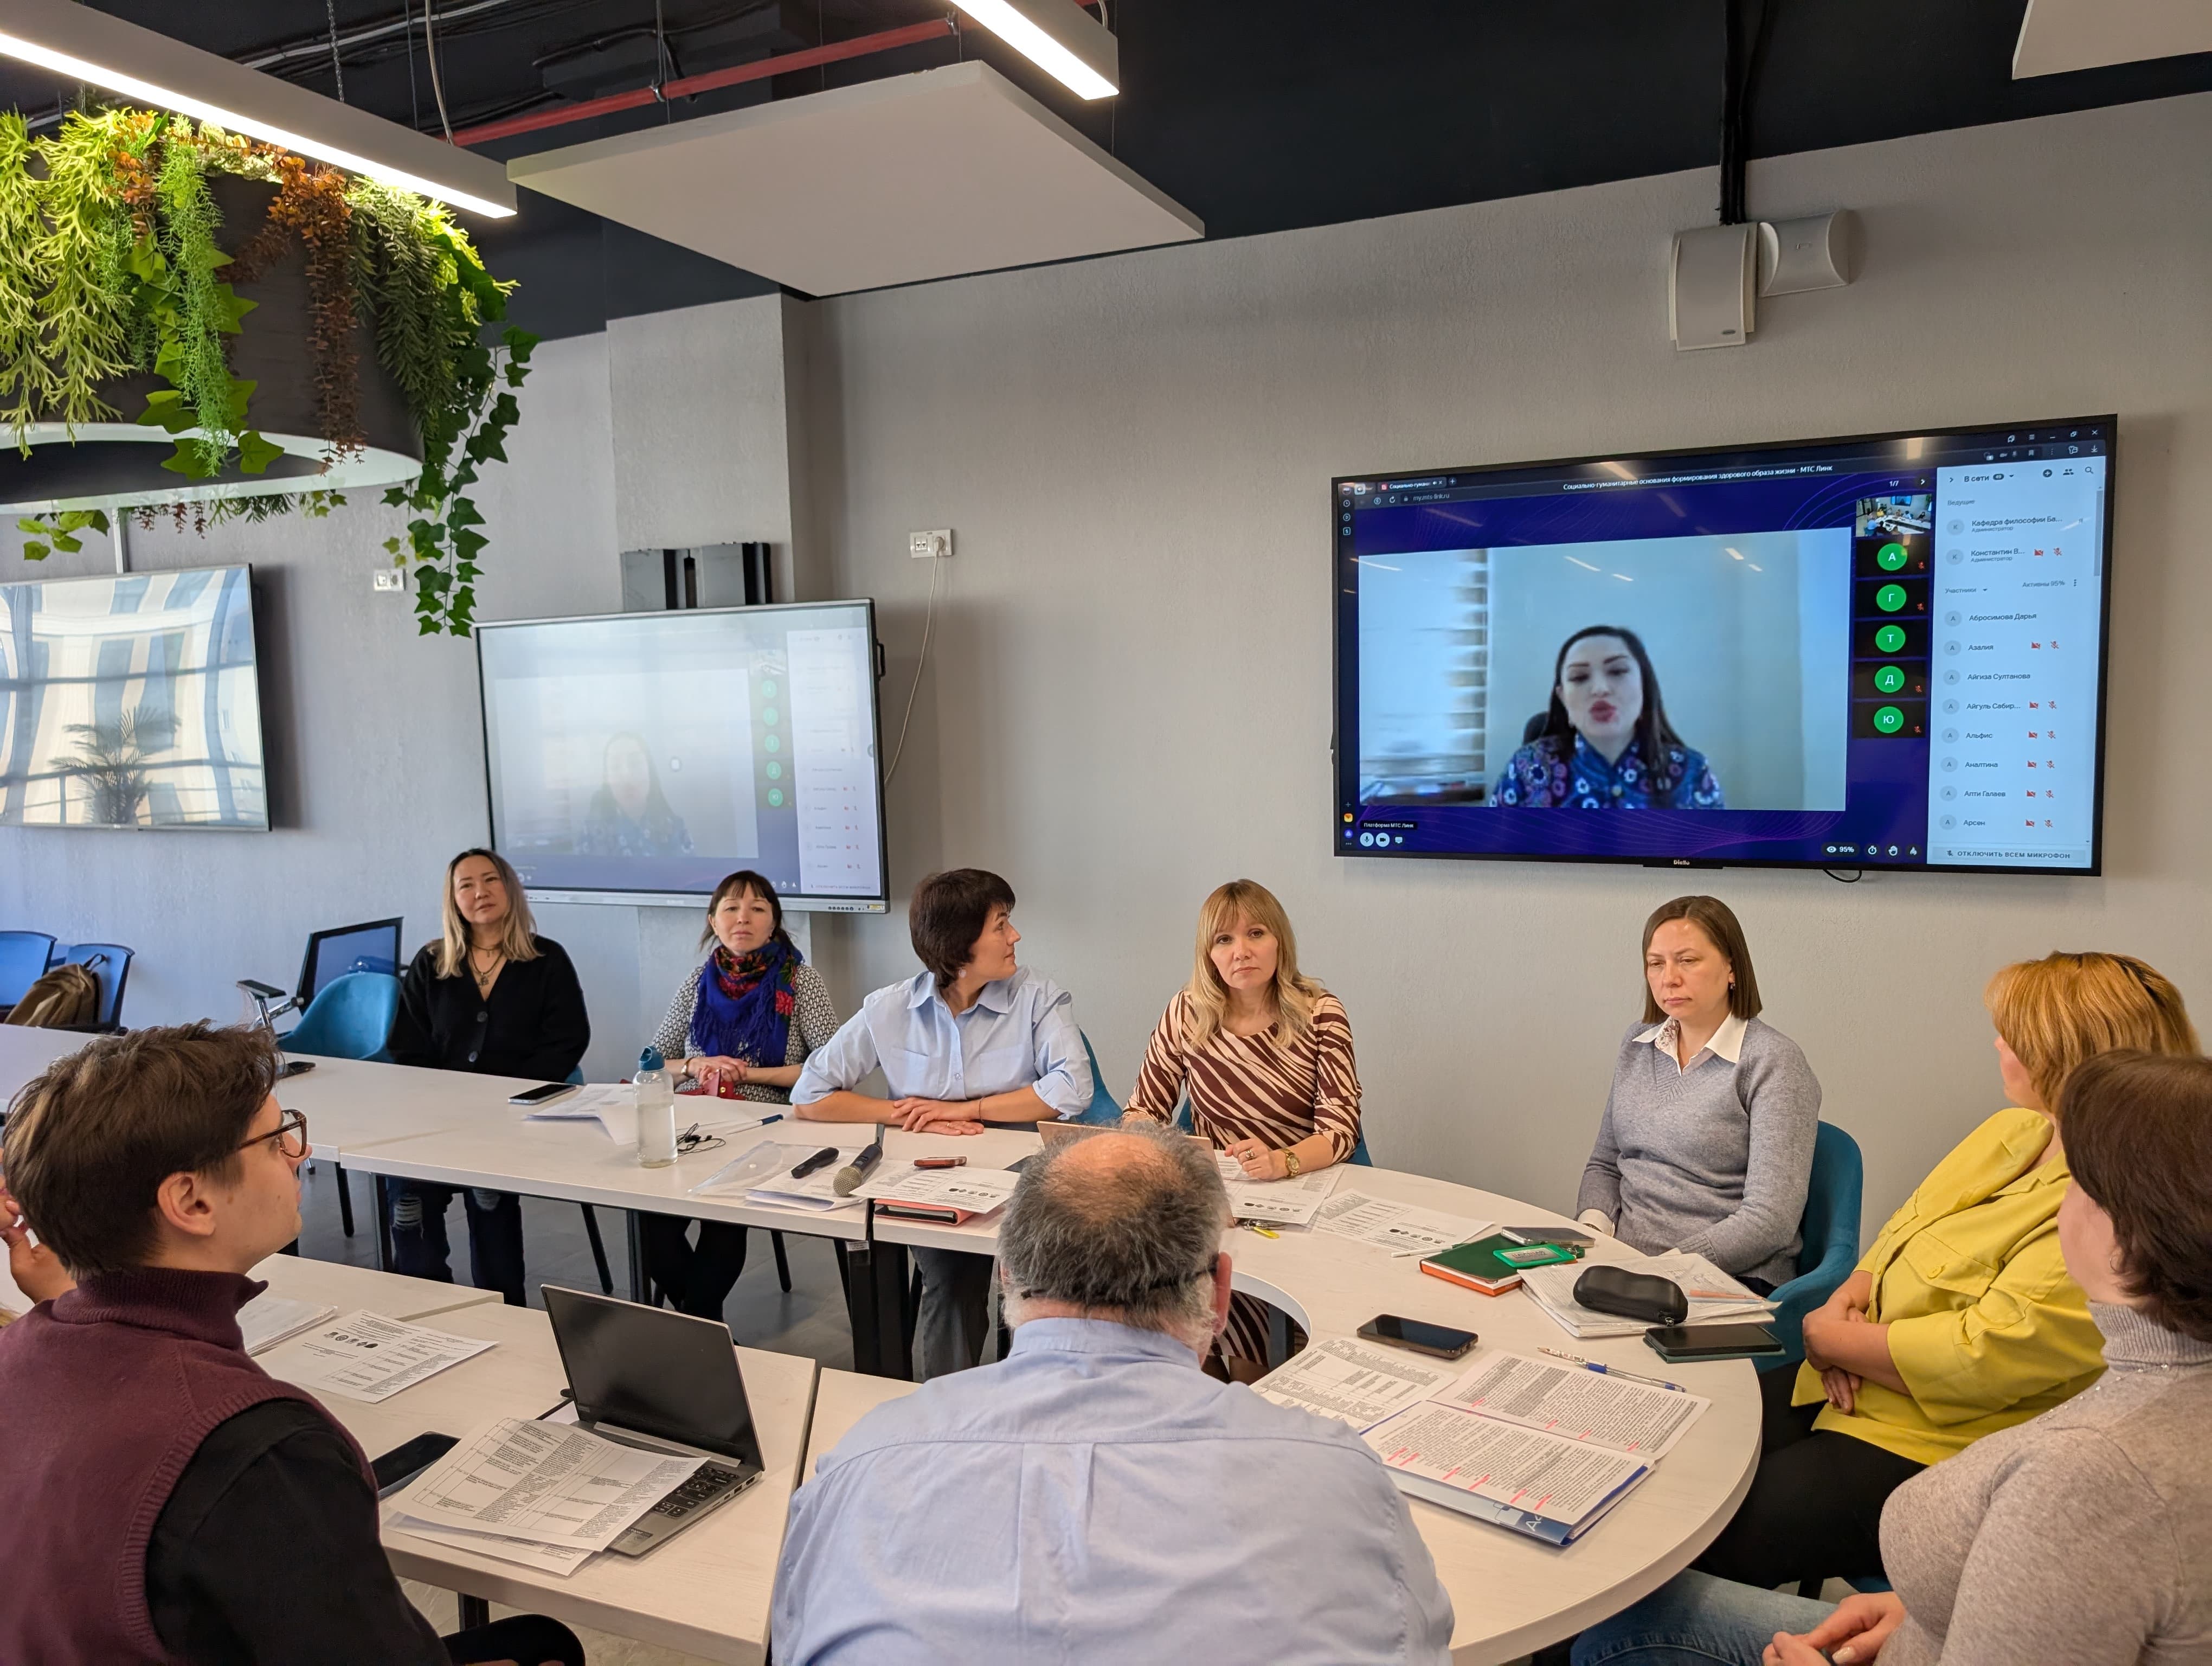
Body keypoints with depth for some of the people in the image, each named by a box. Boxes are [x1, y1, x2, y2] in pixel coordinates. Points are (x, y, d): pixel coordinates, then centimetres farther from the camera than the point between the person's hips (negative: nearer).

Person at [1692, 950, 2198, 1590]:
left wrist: (1827, 1337, -14)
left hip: (1931, 1452, -9)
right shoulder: (2014, 1131, 6)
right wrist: (1849, 1297, -6)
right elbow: (1904, 1231, 14)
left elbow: (1975, 1359, -26)